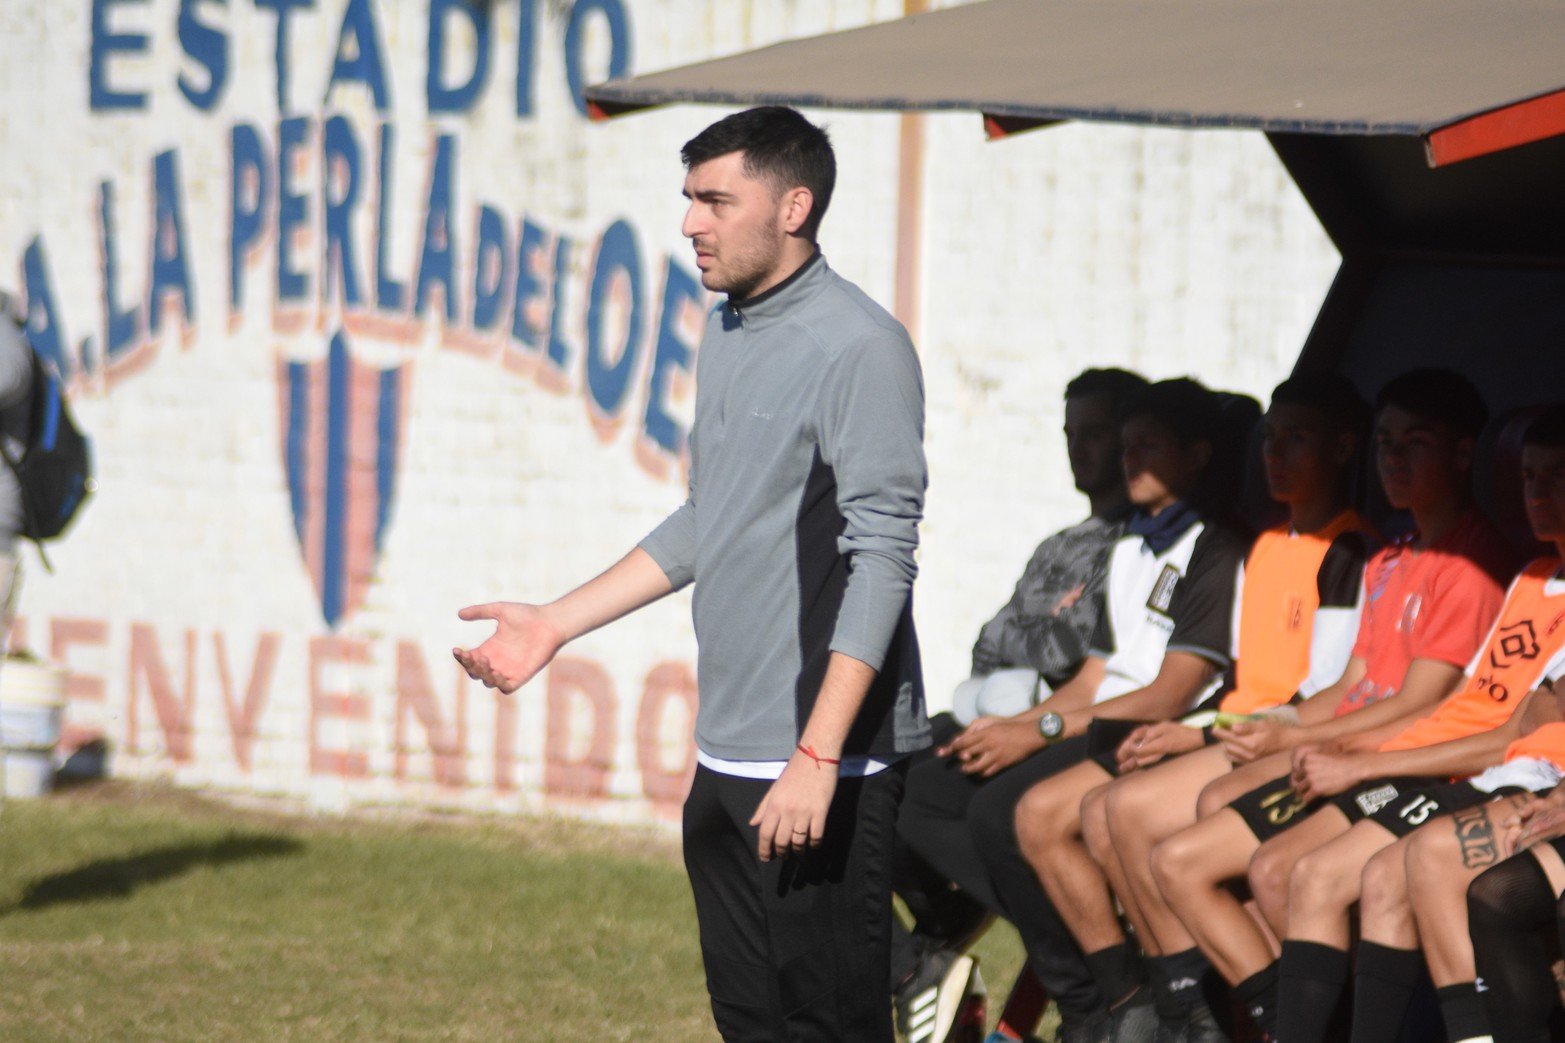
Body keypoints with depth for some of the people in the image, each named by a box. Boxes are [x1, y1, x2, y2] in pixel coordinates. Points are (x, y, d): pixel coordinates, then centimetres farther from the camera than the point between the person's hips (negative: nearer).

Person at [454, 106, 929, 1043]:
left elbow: (881, 561, -17)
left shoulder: (860, 349, -13)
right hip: (726, 757, 9)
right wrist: (558, 624, 22)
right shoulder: (728, 335, 15)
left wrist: (817, 756, -22)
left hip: (827, 765, -9)